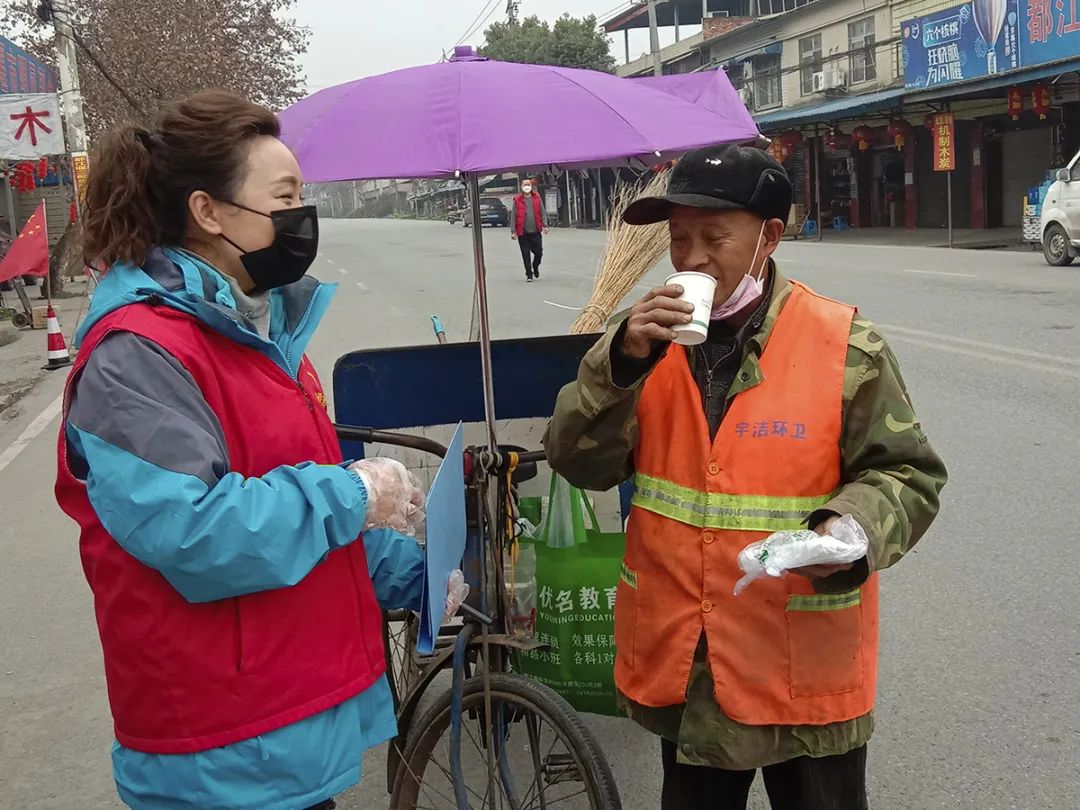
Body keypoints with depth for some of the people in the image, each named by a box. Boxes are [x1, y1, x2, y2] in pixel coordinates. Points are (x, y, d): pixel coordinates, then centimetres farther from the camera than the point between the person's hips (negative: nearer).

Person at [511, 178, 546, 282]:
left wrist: (544, 226, -3)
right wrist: (513, 231, -5)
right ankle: (529, 274, 14)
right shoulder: (517, 200, -1)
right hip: (523, 232, -1)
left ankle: (535, 266, 33)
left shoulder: (537, 198, 5)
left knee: (539, 252, 2)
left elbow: (542, 213, 8)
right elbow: (514, 216, 0)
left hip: (536, 231, 1)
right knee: (526, 255, 2)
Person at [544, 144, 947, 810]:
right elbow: (581, 464, -6)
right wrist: (622, 362, -21)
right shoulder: (651, 341, 1)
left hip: (806, 670, -3)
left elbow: (906, 475, -5)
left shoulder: (846, 347, -11)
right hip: (679, 662, 4)